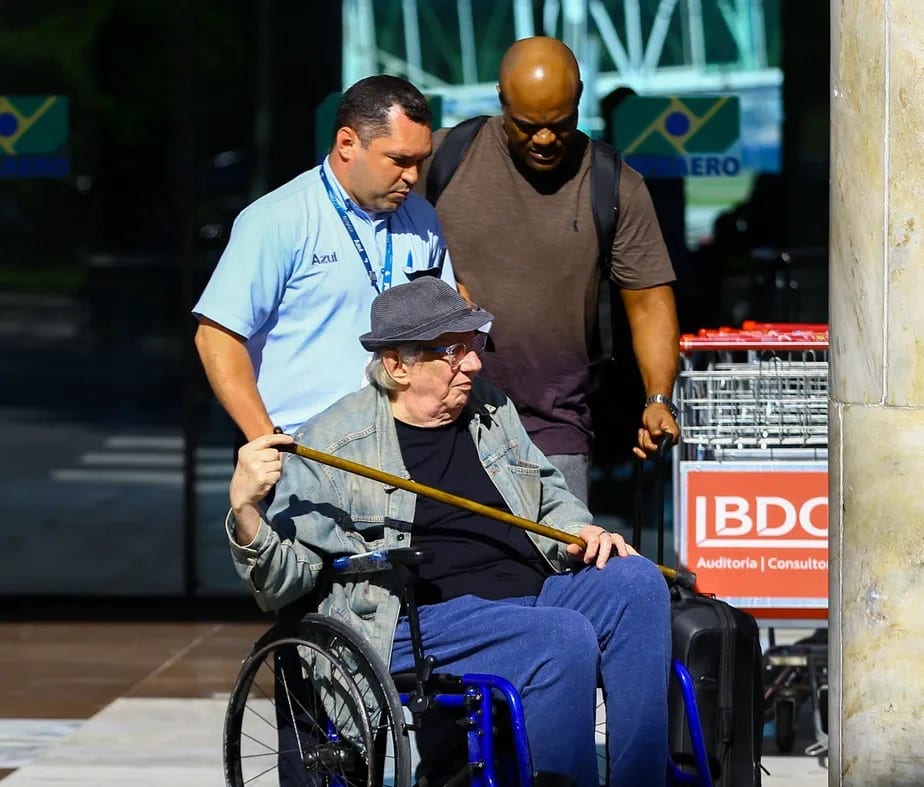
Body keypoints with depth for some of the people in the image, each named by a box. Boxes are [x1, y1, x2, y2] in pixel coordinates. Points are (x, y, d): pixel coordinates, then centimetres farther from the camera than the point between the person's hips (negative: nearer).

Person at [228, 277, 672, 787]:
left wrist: (580, 534, 9)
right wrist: (244, 511, -22)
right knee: (566, 637, -32)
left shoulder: (492, 411, 18)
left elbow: (549, 498, 32)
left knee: (637, 582, -21)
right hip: (419, 623, -7)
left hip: (534, 593, 7)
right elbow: (284, 581, -2)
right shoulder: (332, 444, 0)